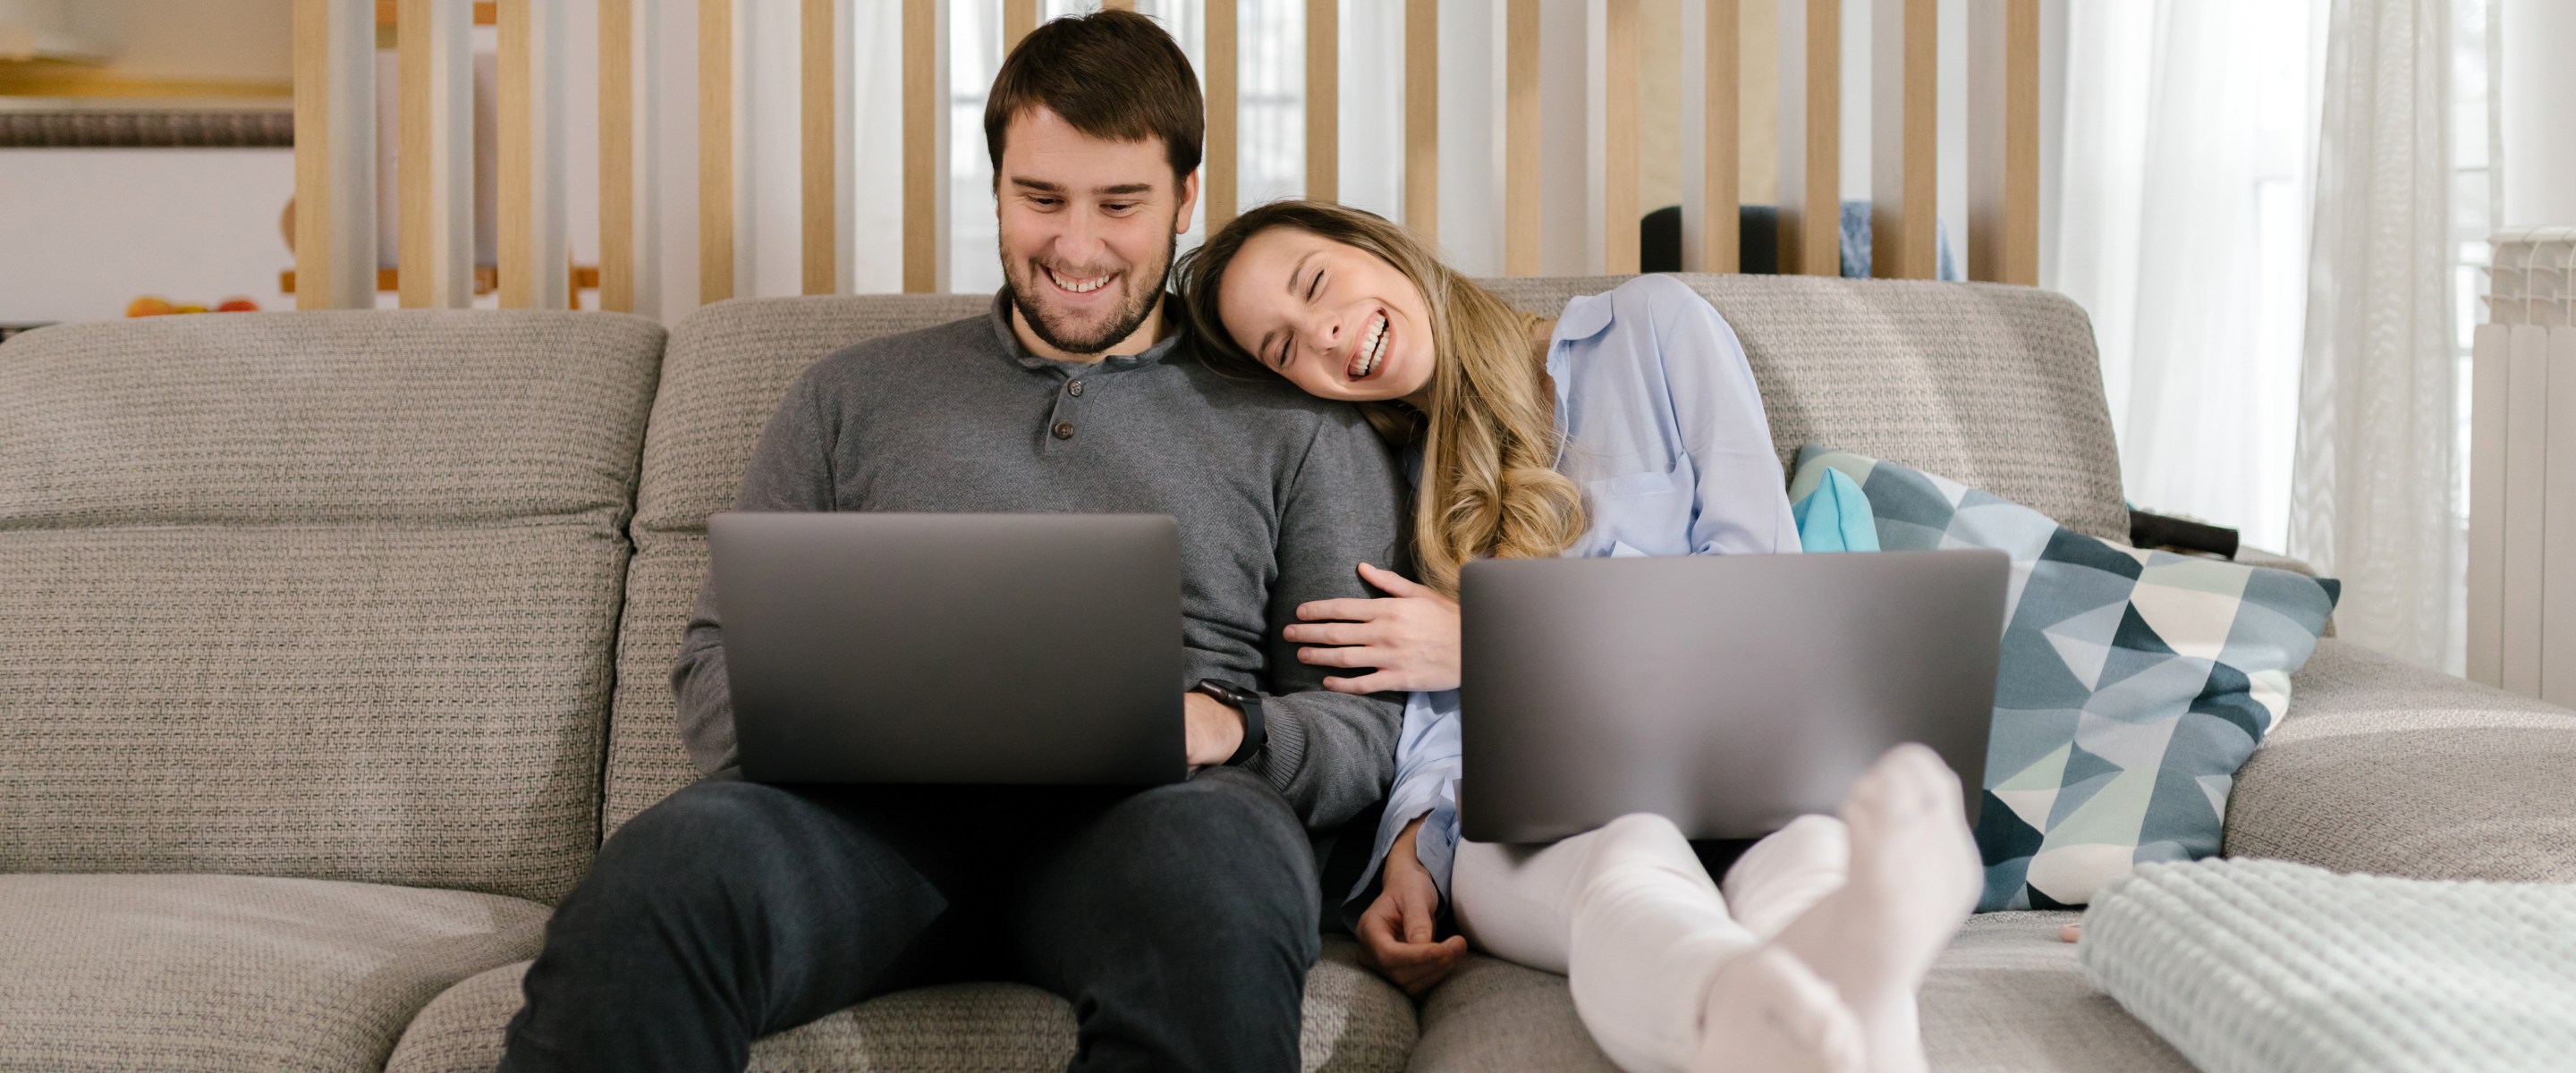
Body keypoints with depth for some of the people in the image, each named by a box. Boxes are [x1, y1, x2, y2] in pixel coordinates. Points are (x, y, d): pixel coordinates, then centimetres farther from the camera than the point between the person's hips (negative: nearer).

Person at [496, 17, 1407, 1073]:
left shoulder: (1297, 429, 19)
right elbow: (720, 655, 20)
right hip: (885, 807, 2)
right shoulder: (853, 397, 25)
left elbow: (1368, 721, 13)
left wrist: (1225, 727, -11)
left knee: (1215, 865, -41)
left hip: (1143, 807, -1)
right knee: (666, 871, -34)